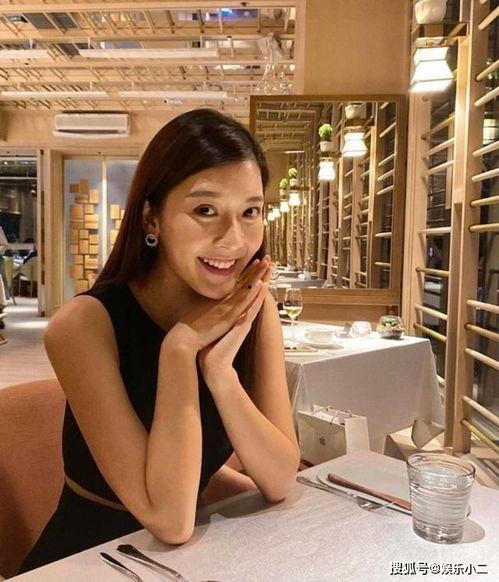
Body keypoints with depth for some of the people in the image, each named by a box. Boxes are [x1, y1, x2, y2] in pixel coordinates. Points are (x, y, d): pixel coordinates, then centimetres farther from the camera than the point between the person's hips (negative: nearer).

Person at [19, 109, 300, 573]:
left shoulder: (254, 309, -7)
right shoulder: (85, 324, -20)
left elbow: (280, 481, -11)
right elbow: (170, 520, -23)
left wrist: (220, 369, -24)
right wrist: (180, 346, -25)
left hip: (195, 553, 4)